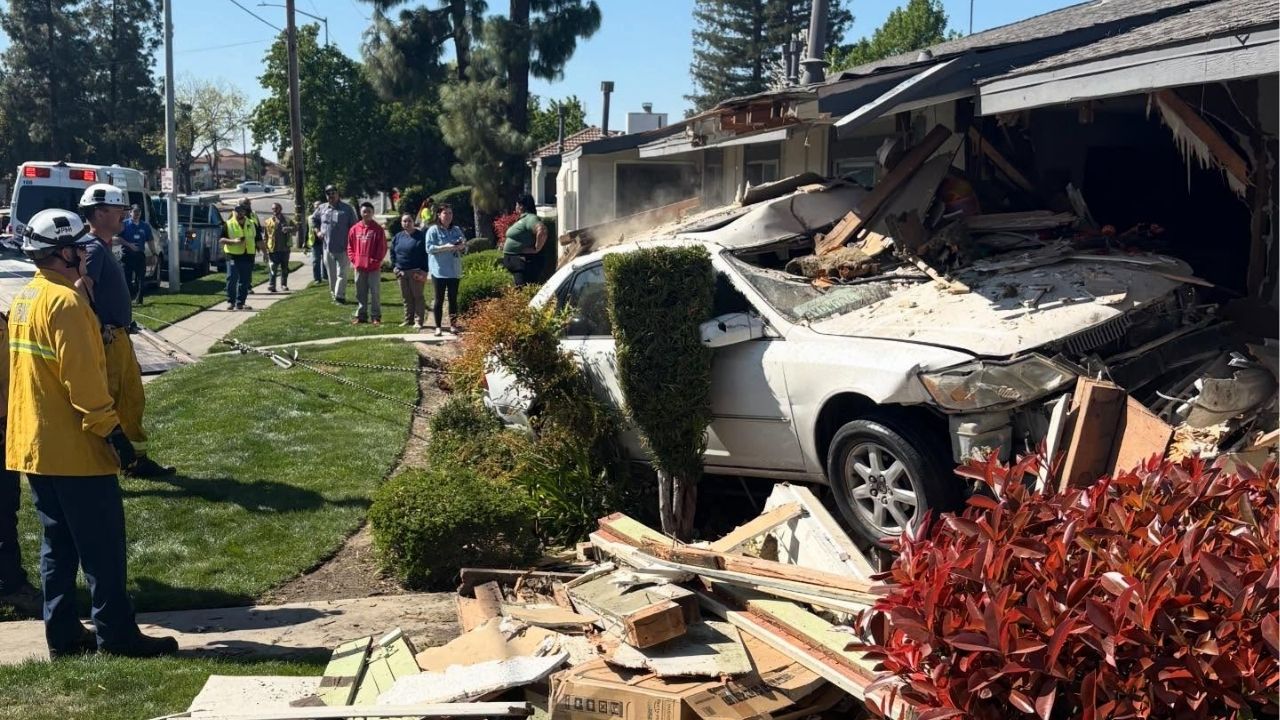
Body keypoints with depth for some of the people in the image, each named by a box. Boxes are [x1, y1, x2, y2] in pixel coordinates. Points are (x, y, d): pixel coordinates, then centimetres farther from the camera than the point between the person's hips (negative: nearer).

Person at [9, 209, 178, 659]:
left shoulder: (26, 300, 13)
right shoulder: (66, 301, -16)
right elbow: (82, 377, -21)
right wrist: (111, 430, -19)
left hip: (34, 446, 9)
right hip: (74, 448, -9)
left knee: (59, 546, 14)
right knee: (103, 548, 0)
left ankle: (63, 636, 18)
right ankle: (117, 636, 6)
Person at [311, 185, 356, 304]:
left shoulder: (347, 209, -3)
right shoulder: (322, 209, 8)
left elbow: (353, 227, -3)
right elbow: (313, 219, 26)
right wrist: (317, 231, 11)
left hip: (343, 248, -4)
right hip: (327, 246, 4)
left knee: (341, 273, -5)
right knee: (331, 272, 13)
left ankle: (339, 296, -5)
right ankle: (333, 293, 26)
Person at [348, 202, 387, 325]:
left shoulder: (378, 229, -3)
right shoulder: (355, 229, 6)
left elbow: (382, 248, -4)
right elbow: (350, 246, 11)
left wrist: (376, 260, -11)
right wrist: (353, 259, 0)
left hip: (374, 267, -3)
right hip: (359, 267, 3)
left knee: (375, 292, 0)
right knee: (360, 293, 10)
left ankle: (376, 316, 6)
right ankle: (361, 315, 17)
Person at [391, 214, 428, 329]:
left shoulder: (420, 236, -5)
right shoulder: (398, 236, 11)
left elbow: (425, 254, -8)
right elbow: (393, 252, 19)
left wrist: (424, 270, -14)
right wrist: (394, 266, 7)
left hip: (416, 272, -6)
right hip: (401, 272, 6)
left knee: (418, 296, -2)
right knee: (406, 297, 11)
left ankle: (419, 321, 1)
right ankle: (408, 320, 19)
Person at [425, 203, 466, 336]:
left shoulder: (457, 230, 12)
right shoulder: (433, 230, -3)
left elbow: (464, 249, 15)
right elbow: (429, 248, -12)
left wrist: (462, 246, -9)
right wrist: (445, 247, -21)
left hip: (454, 270, 4)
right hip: (439, 271, -4)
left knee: (453, 299, 6)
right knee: (439, 299, 0)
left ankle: (453, 325, 12)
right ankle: (438, 326, 5)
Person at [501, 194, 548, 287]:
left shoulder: (530, 218, -15)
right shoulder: (522, 219, 18)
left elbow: (542, 231, -32)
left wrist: (536, 249, -24)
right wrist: (505, 246, 23)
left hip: (525, 261, -11)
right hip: (515, 262, 11)